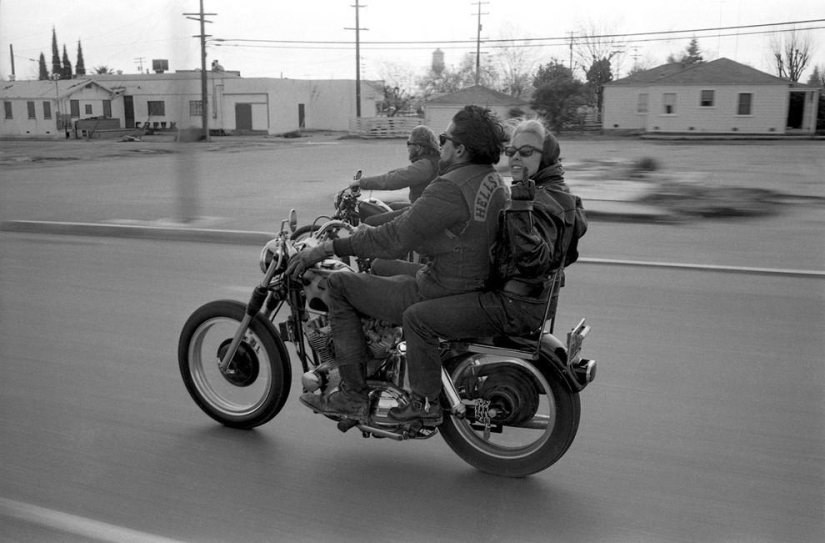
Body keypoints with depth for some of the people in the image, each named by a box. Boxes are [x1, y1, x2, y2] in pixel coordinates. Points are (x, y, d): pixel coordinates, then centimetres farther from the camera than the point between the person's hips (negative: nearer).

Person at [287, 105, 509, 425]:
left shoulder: (450, 188, -22)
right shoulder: (492, 179, 8)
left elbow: (394, 240, -25)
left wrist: (326, 249, -19)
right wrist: (368, 227, 21)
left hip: (440, 294, -9)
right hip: (476, 286, 10)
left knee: (339, 285, -2)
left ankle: (352, 396, 2)